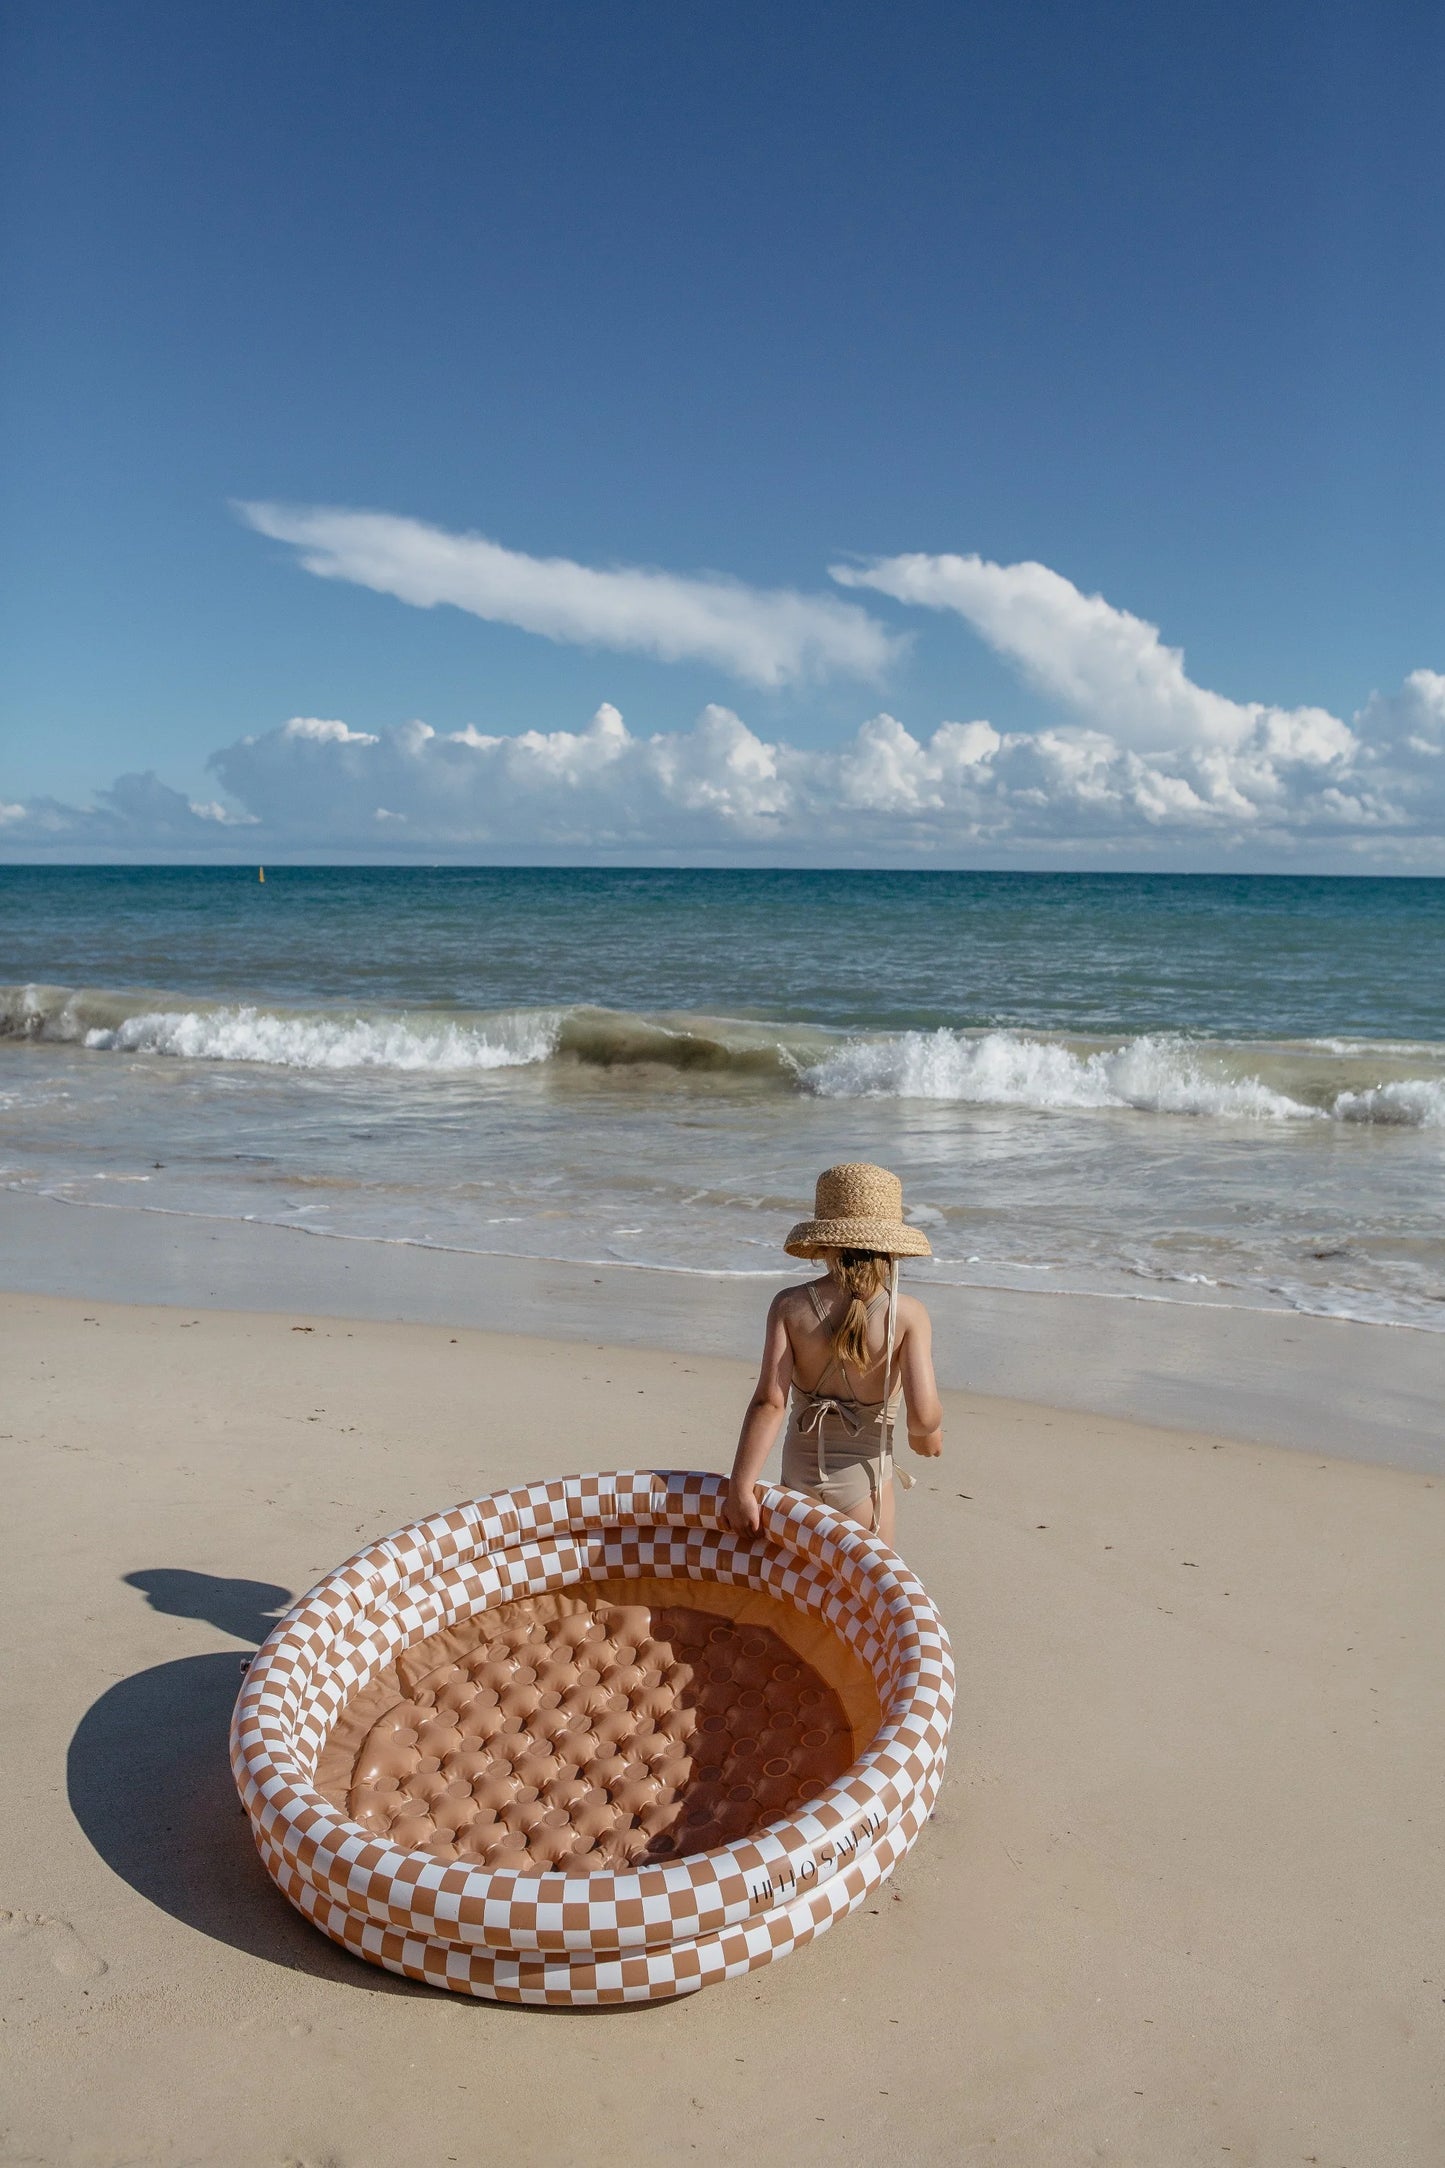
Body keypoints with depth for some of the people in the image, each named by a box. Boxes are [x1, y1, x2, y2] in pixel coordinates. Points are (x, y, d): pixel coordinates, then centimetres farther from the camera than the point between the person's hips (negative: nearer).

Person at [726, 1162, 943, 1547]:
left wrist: (739, 1489, -18)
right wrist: (926, 1435, 2)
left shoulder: (790, 1306, -11)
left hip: (798, 1475, 2)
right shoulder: (906, 1314, -15)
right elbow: (923, 1414, -21)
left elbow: (769, 1402, -18)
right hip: (863, 1478, -2)